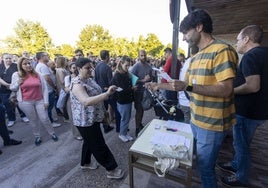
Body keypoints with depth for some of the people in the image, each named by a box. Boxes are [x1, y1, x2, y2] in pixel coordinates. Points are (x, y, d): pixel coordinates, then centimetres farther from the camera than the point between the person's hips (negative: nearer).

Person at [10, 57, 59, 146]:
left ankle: (52, 133, 25)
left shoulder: (37, 74, -1)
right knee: (33, 120, 13)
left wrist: (46, 101, -4)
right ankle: (37, 136, 32)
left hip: (39, 101, 0)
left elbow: (44, 88, 0)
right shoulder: (16, 75, 0)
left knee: (44, 119, 3)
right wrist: (18, 83, -13)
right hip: (25, 102, 1)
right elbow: (12, 88, 10)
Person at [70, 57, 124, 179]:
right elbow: (86, 101, -39)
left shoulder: (89, 79, 6)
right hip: (85, 120, -9)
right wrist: (107, 94, -43)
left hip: (93, 118, 9)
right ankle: (111, 169, 18)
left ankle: (85, 163, 46)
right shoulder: (77, 84, -23)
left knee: (89, 141, 25)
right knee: (99, 145, 3)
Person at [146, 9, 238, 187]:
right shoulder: (196, 57, 10)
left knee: (206, 168, 8)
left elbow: (226, 90, -24)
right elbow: (186, 85, 14)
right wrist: (160, 86, 12)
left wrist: (188, 86, -30)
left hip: (212, 123, -8)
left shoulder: (222, 50, -17)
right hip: (196, 120, 8)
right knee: (199, 162, 25)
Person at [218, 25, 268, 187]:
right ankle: (236, 165, 42)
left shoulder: (250, 56, -19)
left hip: (248, 111, -9)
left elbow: (253, 86, -30)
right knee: (242, 142, 23)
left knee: (241, 144, 8)